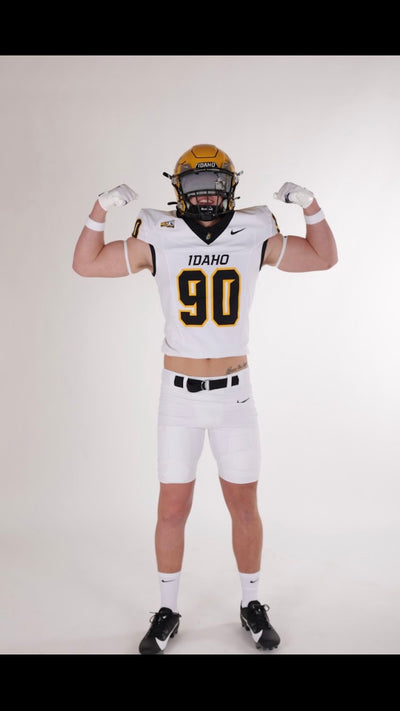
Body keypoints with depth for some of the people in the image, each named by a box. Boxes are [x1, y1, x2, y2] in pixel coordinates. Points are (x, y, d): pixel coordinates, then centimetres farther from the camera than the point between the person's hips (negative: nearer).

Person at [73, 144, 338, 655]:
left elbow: (324, 258, 8)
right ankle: (167, 612, 27)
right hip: (179, 396, 0)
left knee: (245, 507, 10)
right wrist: (101, 208, -11)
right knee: (172, 509, 7)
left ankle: (251, 607, 31)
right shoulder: (158, 240, -5)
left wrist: (310, 205, -5)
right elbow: (86, 265, 1)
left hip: (234, 393, 1)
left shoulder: (254, 239, -2)